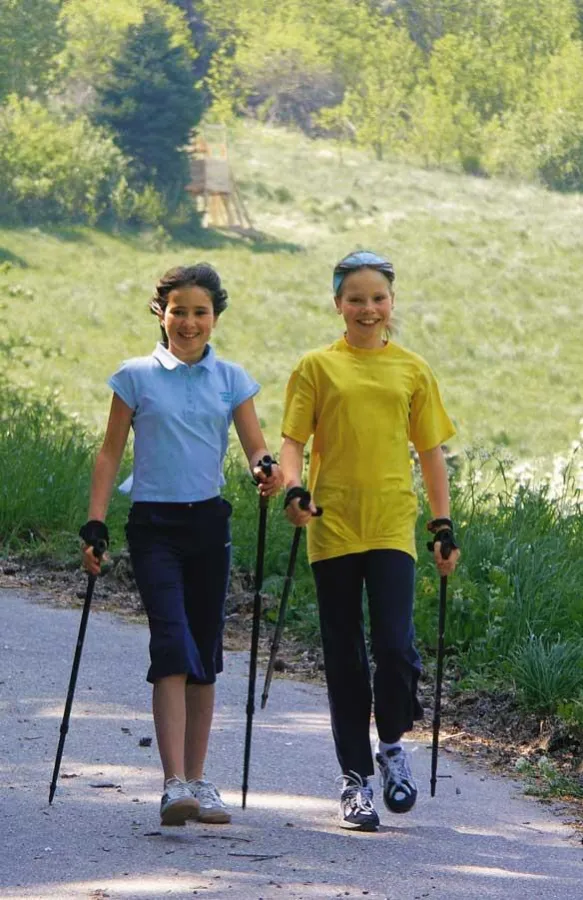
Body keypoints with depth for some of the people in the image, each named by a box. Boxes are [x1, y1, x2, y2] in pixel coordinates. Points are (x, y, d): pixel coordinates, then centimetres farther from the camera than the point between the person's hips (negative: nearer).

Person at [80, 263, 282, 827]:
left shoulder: (230, 379, 7)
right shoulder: (137, 377, 0)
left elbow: (254, 445, 1)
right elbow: (111, 452, 2)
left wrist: (266, 470, -22)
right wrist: (95, 525, -4)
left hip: (209, 524, 3)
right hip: (154, 526, -3)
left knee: (204, 654, 8)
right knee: (172, 646, -16)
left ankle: (196, 781, 17)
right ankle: (174, 786, -23)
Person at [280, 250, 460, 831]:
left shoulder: (412, 370, 9)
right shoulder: (317, 367, 4)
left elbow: (430, 452, 13)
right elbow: (293, 439, 1)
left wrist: (444, 524, 8)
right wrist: (292, 488, -18)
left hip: (392, 526, 0)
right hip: (332, 526, 0)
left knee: (394, 644, -12)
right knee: (344, 656, 4)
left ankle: (392, 748, 14)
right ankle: (354, 777, 14)